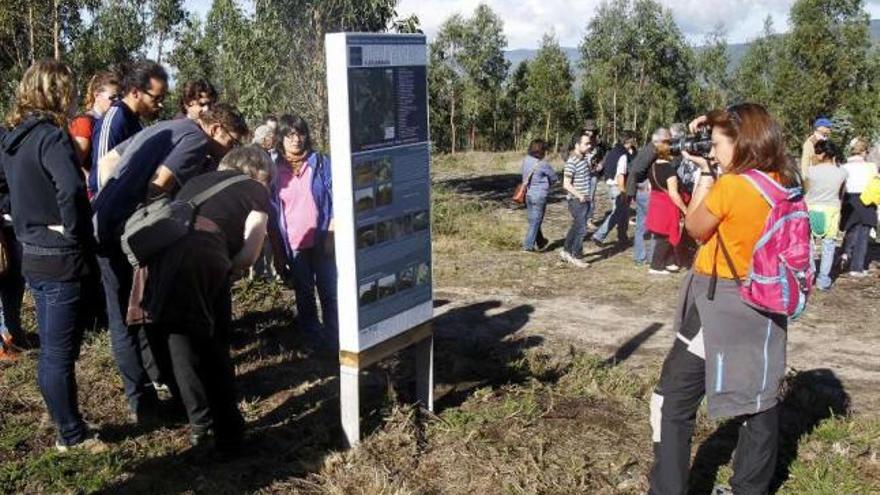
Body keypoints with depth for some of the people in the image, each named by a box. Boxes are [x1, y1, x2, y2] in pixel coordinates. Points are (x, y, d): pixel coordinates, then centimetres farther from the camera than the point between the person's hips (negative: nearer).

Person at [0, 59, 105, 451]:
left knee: (51, 350, 19)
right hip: (62, 259, -9)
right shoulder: (50, 136, -18)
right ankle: (71, 435, 15)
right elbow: (71, 190, -34)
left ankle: (63, 419, 33)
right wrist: (75, 232, -19)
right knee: (61, 352, 2)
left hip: (33, 255, 9)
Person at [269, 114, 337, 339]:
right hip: (294, 248, 2)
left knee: (330, 295, 3)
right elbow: (272, 217, 3)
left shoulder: (321, 163, -2)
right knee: (304, 299, 14)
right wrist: (278, 255, 2)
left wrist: (331, 237, -10)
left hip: (321, 243, -1)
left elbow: (336, 202, -1)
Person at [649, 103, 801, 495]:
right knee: (759, 404, 17)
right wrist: (718, 124, 9)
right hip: (763, 307, 7)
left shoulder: (729, 186, -20)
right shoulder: (784, 184, 0)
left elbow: (696, 229, -5)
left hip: (718, 307, -7)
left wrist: (705, 174, 1)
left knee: (673, 404, 3)